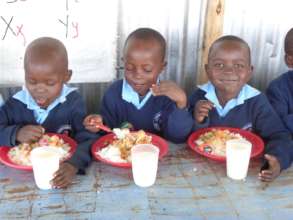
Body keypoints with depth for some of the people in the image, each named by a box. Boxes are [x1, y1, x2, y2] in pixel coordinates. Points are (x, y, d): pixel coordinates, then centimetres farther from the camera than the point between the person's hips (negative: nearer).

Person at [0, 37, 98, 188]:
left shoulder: (72, 102, -6)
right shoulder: (16, 104, 0)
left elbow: (88, 140, -15)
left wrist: (74, 164, -33)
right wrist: (16, 133, -20)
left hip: (61, 172, -3)